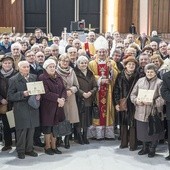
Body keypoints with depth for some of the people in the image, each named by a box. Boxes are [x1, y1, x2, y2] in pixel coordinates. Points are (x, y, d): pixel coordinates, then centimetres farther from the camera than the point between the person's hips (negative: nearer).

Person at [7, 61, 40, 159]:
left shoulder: (34, 77, 10)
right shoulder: (14, 80, -4)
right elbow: (10, 96, -7)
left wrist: (38, 95, -4)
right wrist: (23, 94, -19)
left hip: (33, 108, 4)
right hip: (21, 109, -4)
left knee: (31, 129, 9)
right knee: (22, 130, 0)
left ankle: (29, 149, 23)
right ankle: (20, 151, 14)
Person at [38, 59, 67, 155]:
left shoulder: (58, 77, 12)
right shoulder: (42, 78, -8)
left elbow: (63, 89, 8)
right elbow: (46, 93, -16)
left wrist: (63, 99, -11)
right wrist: (58, 99, -18)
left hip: (58, 106, 5)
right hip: (47, 106, -5)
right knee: (47, 126, 2)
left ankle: (54, 146, 18)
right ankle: (47, 147, 14)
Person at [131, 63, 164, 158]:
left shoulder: (159, 83, -5)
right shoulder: (140, 81, 9)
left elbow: (162, 98, -12)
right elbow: (133, 94, 11)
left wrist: (151, 102, -22)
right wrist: (136, 100, -9)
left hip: (154, 113, -4)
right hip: (141, 113, 4)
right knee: (142, 131, 14)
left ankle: (152, 149, 26)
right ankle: (145, 148, 35)